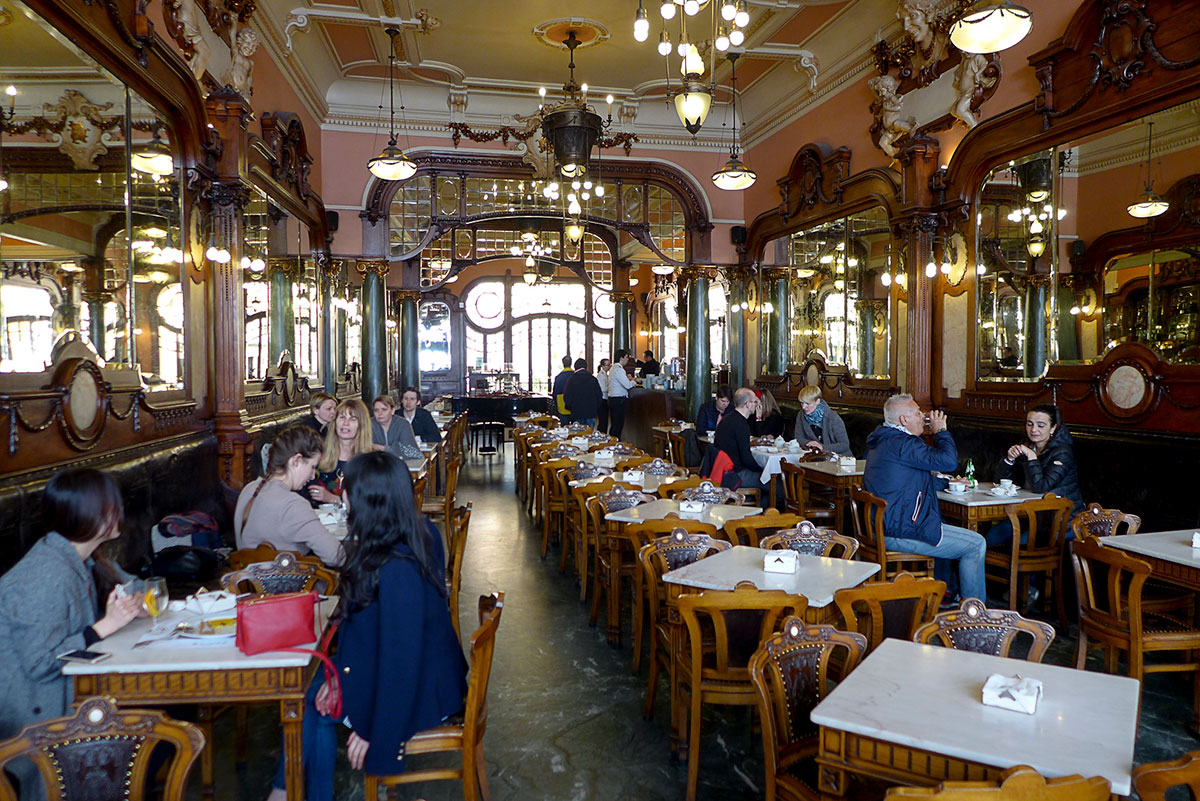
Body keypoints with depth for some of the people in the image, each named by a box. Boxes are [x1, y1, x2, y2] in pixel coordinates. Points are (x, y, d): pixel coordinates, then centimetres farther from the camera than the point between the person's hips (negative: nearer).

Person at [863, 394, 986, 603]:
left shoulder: (882, 441, 15)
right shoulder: (901, 443, -19)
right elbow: (949, 460, -22)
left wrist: (946, 483, 22)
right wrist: (941, 430, -6)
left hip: (881, 527, 11)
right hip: (900, 533, -11)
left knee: (941, 529, 34)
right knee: (976, 544, -2)